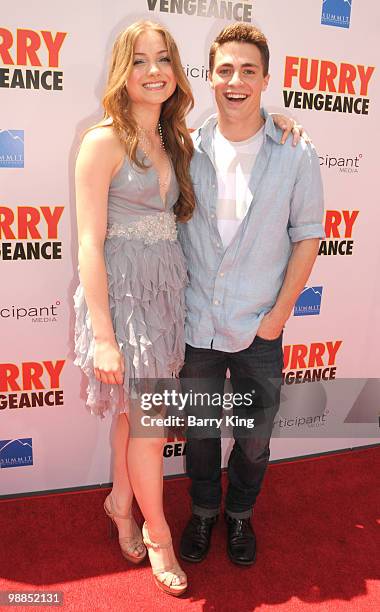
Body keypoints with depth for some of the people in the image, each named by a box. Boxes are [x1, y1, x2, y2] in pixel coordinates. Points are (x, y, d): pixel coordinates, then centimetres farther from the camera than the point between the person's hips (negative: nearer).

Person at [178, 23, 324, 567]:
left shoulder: (296, 155, -5)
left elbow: (307, 235, -1)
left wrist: (280, 312, -5)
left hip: (259, 329, -1)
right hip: (196, 326, 1)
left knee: (254, 438, 14)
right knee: (199, 431, 17)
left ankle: (240, 514, 41)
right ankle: (203, 511, 42)